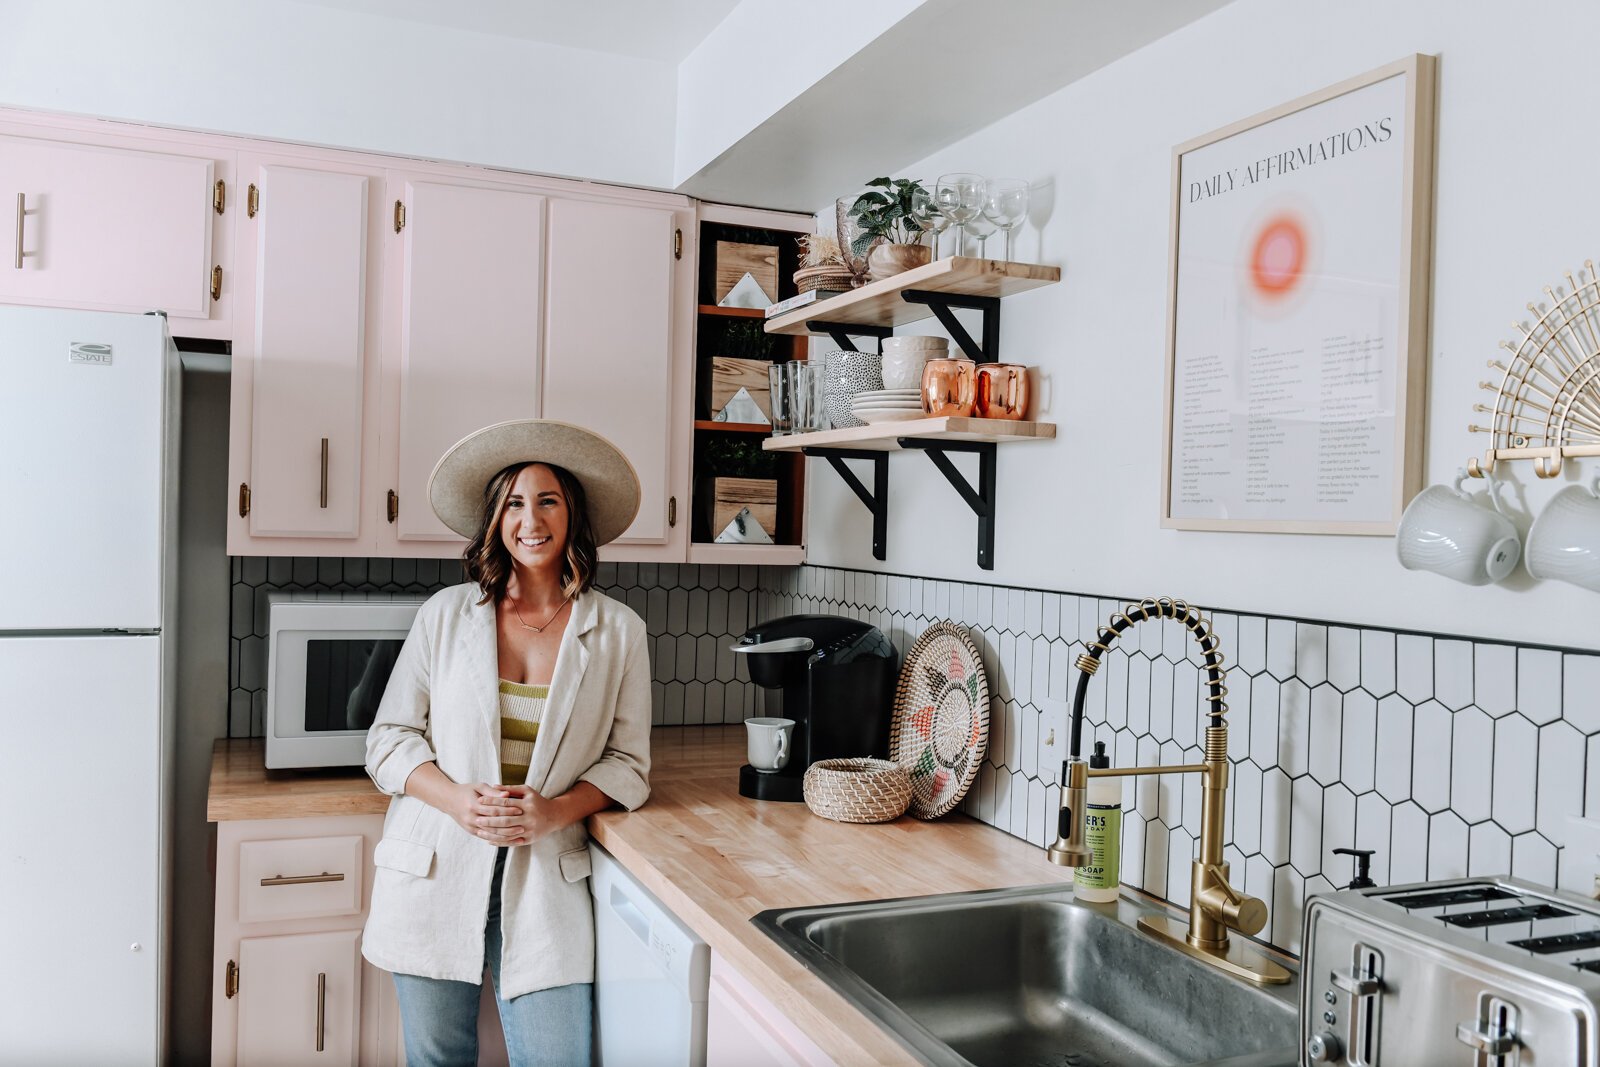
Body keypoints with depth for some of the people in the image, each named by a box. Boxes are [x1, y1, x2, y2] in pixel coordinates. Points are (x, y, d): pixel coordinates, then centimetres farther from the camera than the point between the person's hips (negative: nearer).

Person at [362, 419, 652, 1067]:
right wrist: (456, 799, -15)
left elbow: (627, 764, 4)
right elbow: (389, 739, 3)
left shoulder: (618, 631, 1)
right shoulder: (445, 615, 2)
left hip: (545, 879, 0)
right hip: (436, 872, 1)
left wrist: (556, 810, -14)